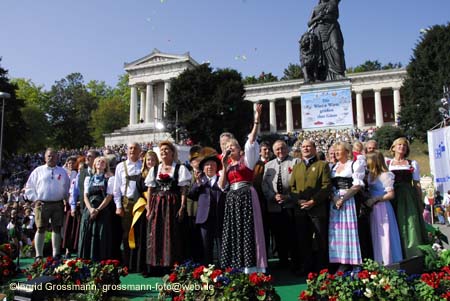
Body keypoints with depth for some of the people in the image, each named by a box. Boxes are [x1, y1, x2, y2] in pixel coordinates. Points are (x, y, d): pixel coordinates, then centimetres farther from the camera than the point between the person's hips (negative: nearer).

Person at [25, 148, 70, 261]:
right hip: (42, 204, -2)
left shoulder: (62, 172, 10)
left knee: (57, 229, 6)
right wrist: (35, 199, -5)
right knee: (41, 229, 0)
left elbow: (67, 188, 15)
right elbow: (29, 188, 6)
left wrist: (65, 199, 4)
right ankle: (39, 256, 8)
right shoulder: (38, 171, 4)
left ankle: (56, 255, 14)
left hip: (58, 204, 2)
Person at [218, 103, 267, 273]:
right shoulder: (227, 165, 16)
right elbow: (221, 186, 7)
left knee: (248, 231, -5)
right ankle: (235, 268, 14)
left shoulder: (247, 159, 5)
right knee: (233, 232, 6)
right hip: (232, 199, 5)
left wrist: (256, 121, -17)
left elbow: (251, 140, -9)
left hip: (246, 197, -5)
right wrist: (224, 166, -1)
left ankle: (250, 268, 0)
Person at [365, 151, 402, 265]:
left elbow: (391, 194, -13)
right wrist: (367, 200, 1)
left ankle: (388, 264, 8)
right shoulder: (370, 175, 11)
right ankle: (378, 264, 18)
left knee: (385, 236, -1)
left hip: (383, 208, -7)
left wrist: (375, 199, -17)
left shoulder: (385, 175, -10)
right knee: (376, 236, 10)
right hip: (373, 209, 7)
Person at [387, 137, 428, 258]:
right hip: (393, 198, 0)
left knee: (411, 226, -3)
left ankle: (414, 256, 4)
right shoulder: (387, 163, 10)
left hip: (409, 198, 0)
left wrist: (420, 202, 5)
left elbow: (417, 184, 9)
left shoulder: (412, 163, 12)